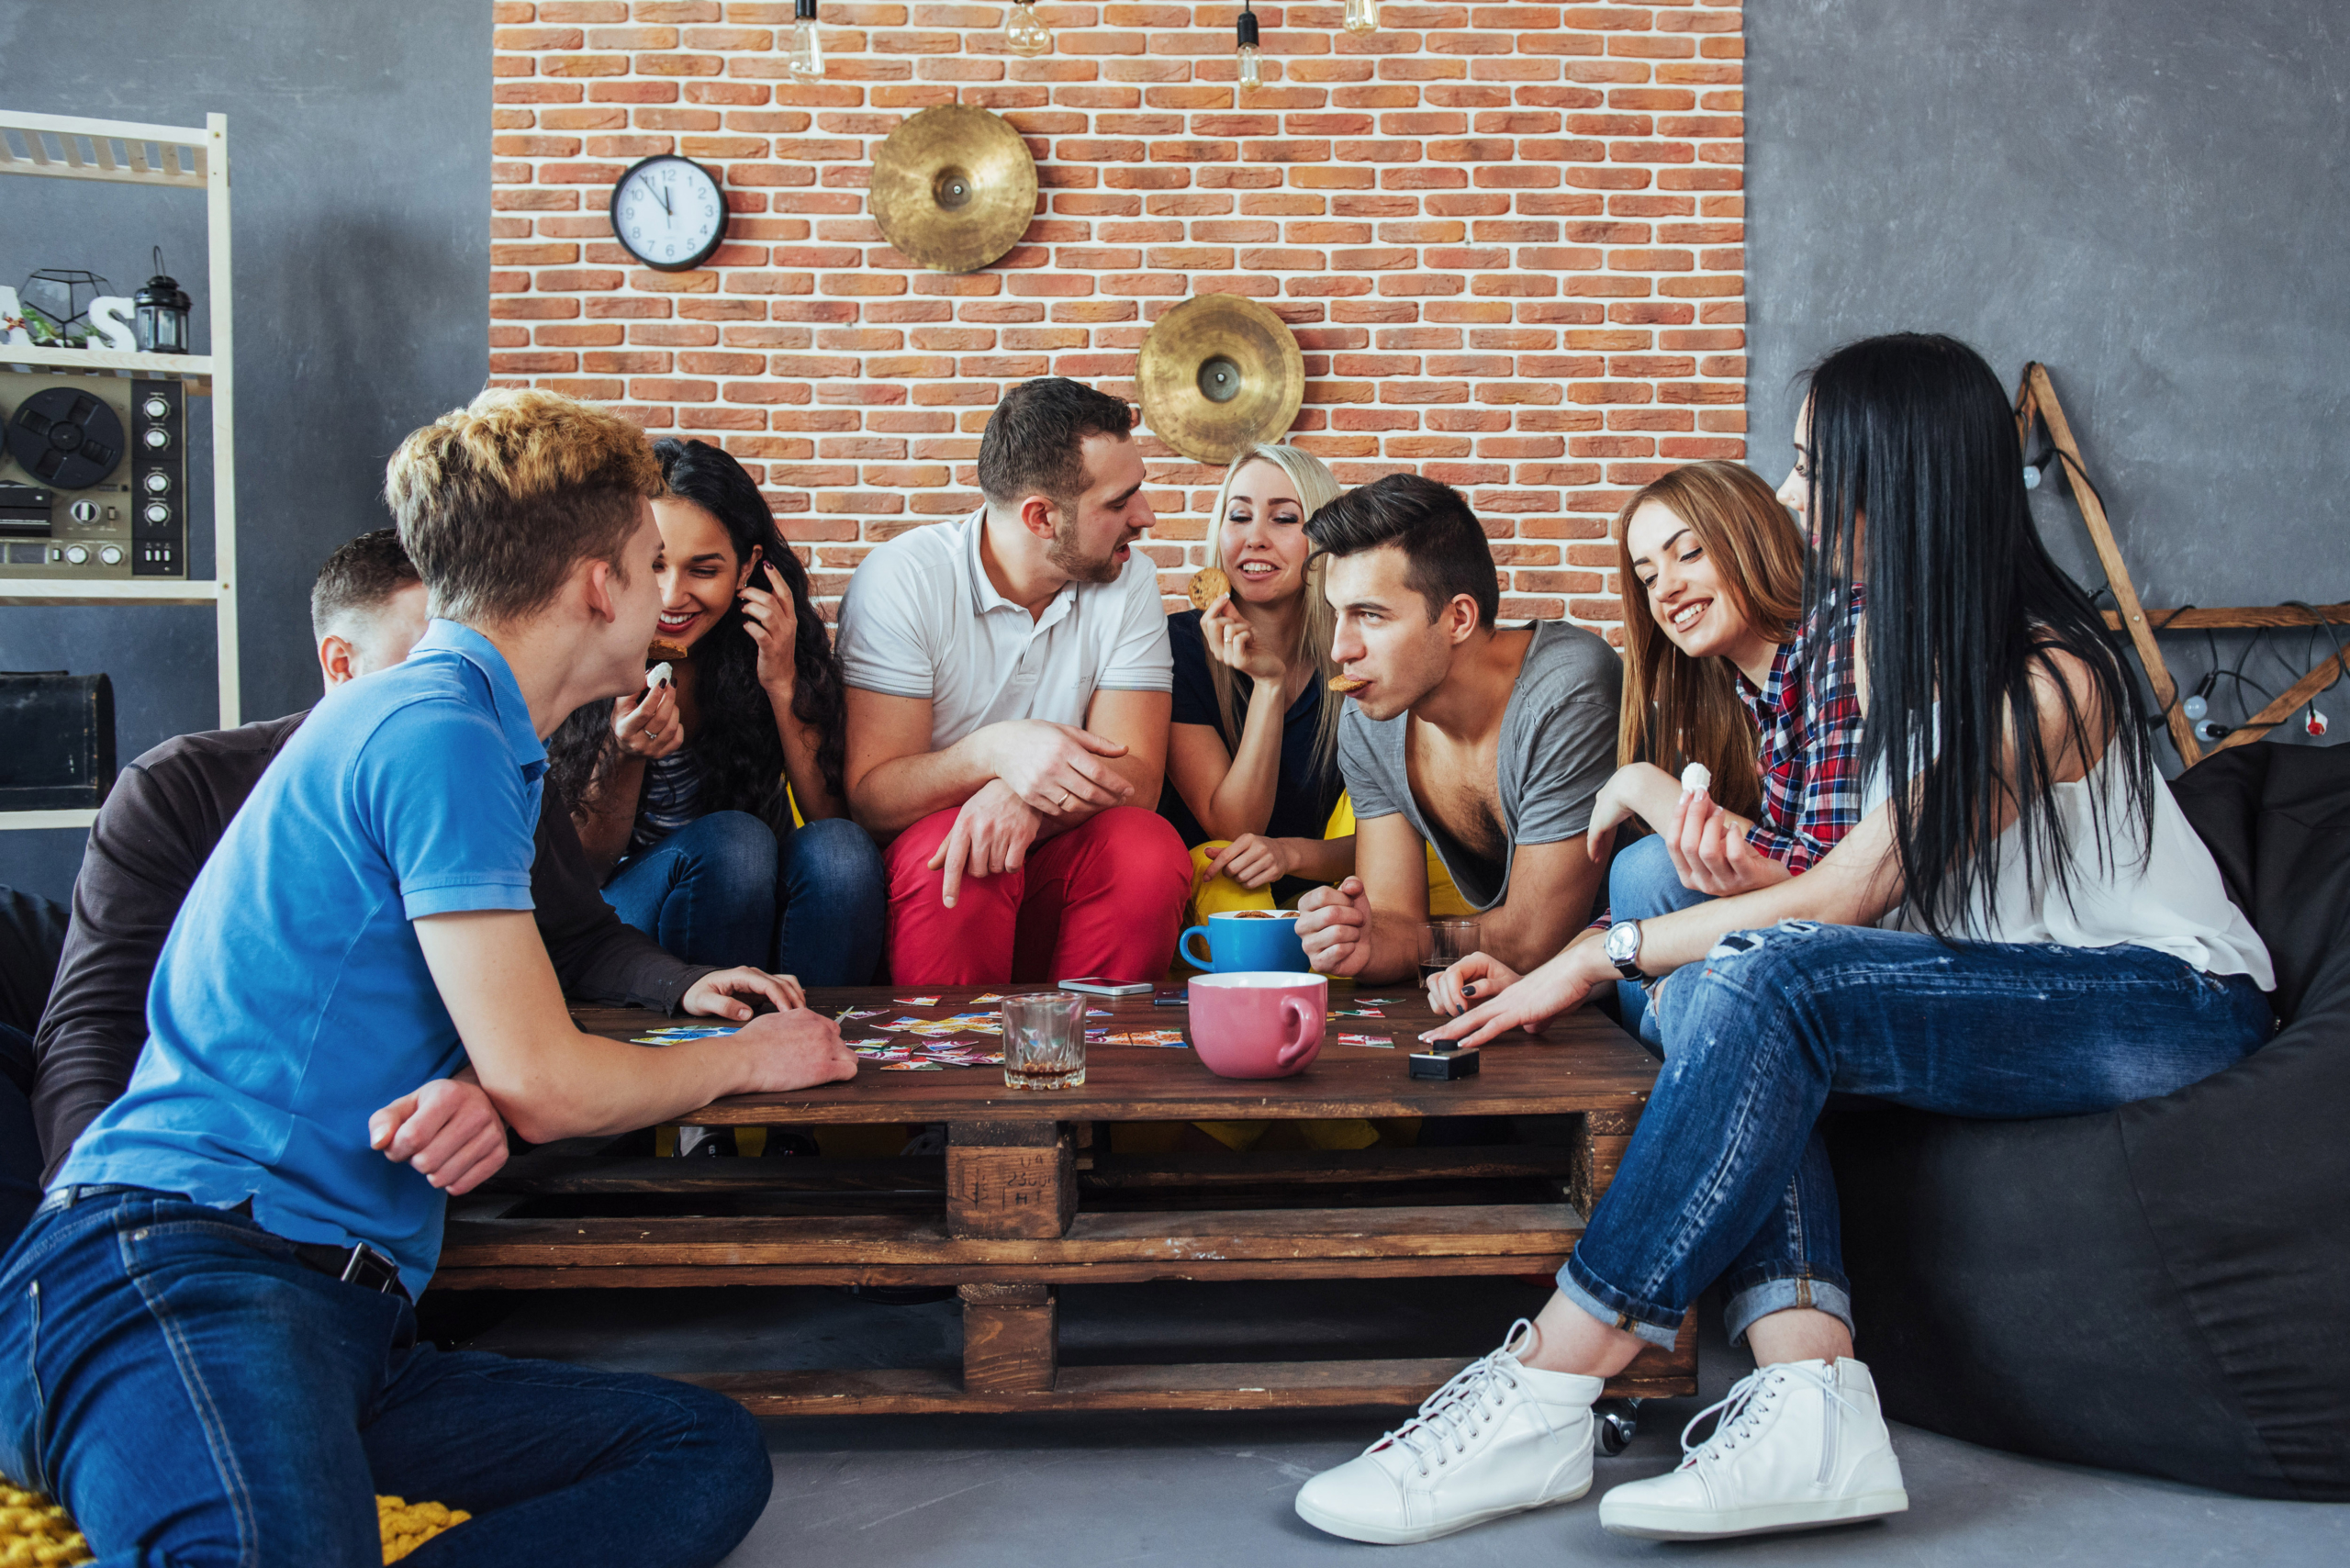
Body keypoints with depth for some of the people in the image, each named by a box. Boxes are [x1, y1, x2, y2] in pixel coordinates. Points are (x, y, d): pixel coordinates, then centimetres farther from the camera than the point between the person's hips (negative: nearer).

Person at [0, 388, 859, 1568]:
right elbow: (541, 1084, -10)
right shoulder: (433, 729, -7)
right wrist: (747, 1057, 9)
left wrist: (473, 1104, -3)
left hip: (348, 1315, 11)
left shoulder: (472, 734, 24)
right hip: (178, 1260, -11)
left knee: (712, 1452, -9)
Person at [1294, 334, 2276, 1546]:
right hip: (1997, 987, 8)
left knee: (1764, 983, -33)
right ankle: (1811, 1406, -35)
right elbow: (1863, 903, 7)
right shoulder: (1883, 638, 9)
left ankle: (1542, 1400, -32)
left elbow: (1843, 897, -21)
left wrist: (1598, 957, -17)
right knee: (1705, 988, -23)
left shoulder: (2043, 674, -18)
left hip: (2174, 1001, -8)